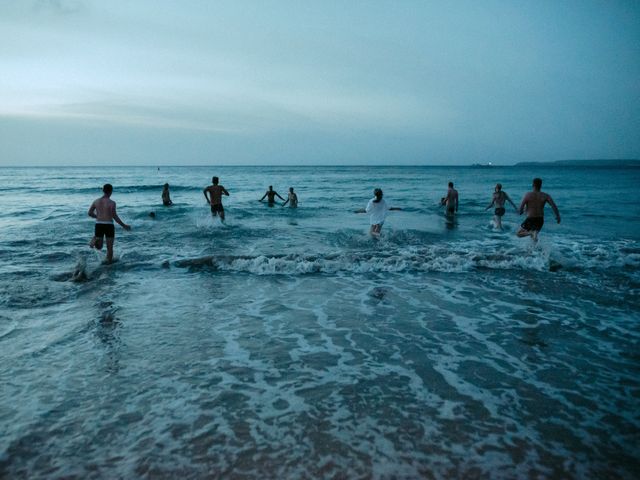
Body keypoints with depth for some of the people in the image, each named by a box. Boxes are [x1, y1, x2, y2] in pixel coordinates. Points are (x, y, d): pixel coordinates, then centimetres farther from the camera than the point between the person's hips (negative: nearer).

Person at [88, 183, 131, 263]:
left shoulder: (96, 201, 6)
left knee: (99, 247, 15)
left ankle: (95, 240, -17)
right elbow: (114, 216, -14)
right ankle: (109, 262, 15)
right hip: (108, 225, -4)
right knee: (109, 248, 10)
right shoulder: (112, 203, -9)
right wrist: (124, 225, -7)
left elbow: (90, 213, 11)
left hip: (98, 225, 4)